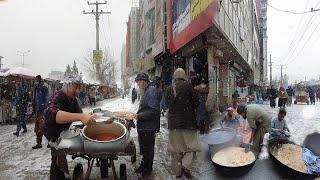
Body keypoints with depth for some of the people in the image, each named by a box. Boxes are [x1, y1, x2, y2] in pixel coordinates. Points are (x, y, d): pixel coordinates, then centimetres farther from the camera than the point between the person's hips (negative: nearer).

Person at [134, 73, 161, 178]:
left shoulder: (152, 91, -20)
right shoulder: (146, 91, 12)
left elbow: (153, 111, -27)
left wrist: (139, 116, -22)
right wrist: (138, 115, 11)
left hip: (148, 127, -10)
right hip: (143, 126, 10)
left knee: (148, 149, 7)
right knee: (144, 148, 22)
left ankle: (147, 170, 23)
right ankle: (143, 166, 39)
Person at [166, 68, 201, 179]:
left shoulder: (169, 89, 3)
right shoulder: (188, 86, -8)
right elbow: (196, 103, -4)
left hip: (173, 122, 4)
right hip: (188, 121, -4)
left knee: (175, 148, 13)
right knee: (191, 146, 8)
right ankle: (185, 165, -12)